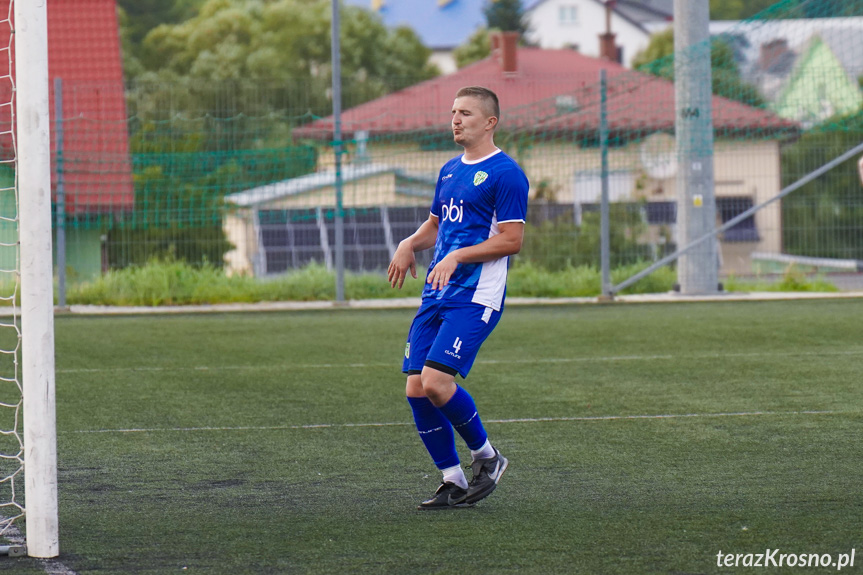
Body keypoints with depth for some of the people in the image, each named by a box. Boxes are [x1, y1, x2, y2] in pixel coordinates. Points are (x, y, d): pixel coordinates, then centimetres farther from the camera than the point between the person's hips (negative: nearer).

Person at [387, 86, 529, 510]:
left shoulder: (505, 173, -7)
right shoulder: (449, 171, 18)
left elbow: (512, 239, -12)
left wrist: (457, 256, -20)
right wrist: (411, 243, 8)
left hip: (475, 297, -8)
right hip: (437, 296, 8)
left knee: (436, 382, -19)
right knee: (416, 389, -1)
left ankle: (486, 455, 3)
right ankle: (453, 482, 9)